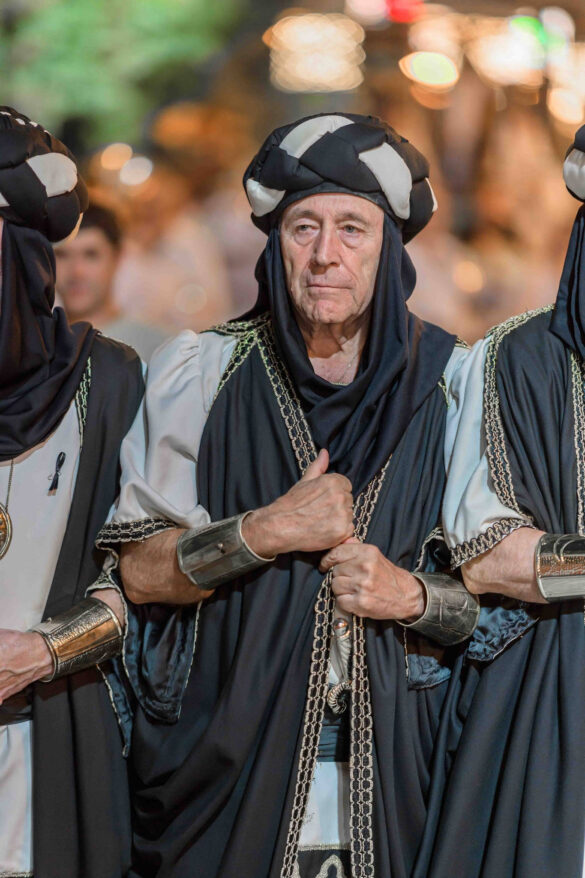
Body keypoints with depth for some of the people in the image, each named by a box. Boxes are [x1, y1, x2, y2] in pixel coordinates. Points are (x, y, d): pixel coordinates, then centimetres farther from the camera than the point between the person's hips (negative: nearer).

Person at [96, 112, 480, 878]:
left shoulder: (453, 383, 2)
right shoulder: (199, 375, 2)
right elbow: (138, 571, 1)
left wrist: (413, 597, -14)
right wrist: (264, 532, -14)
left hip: (396, 770, 0)